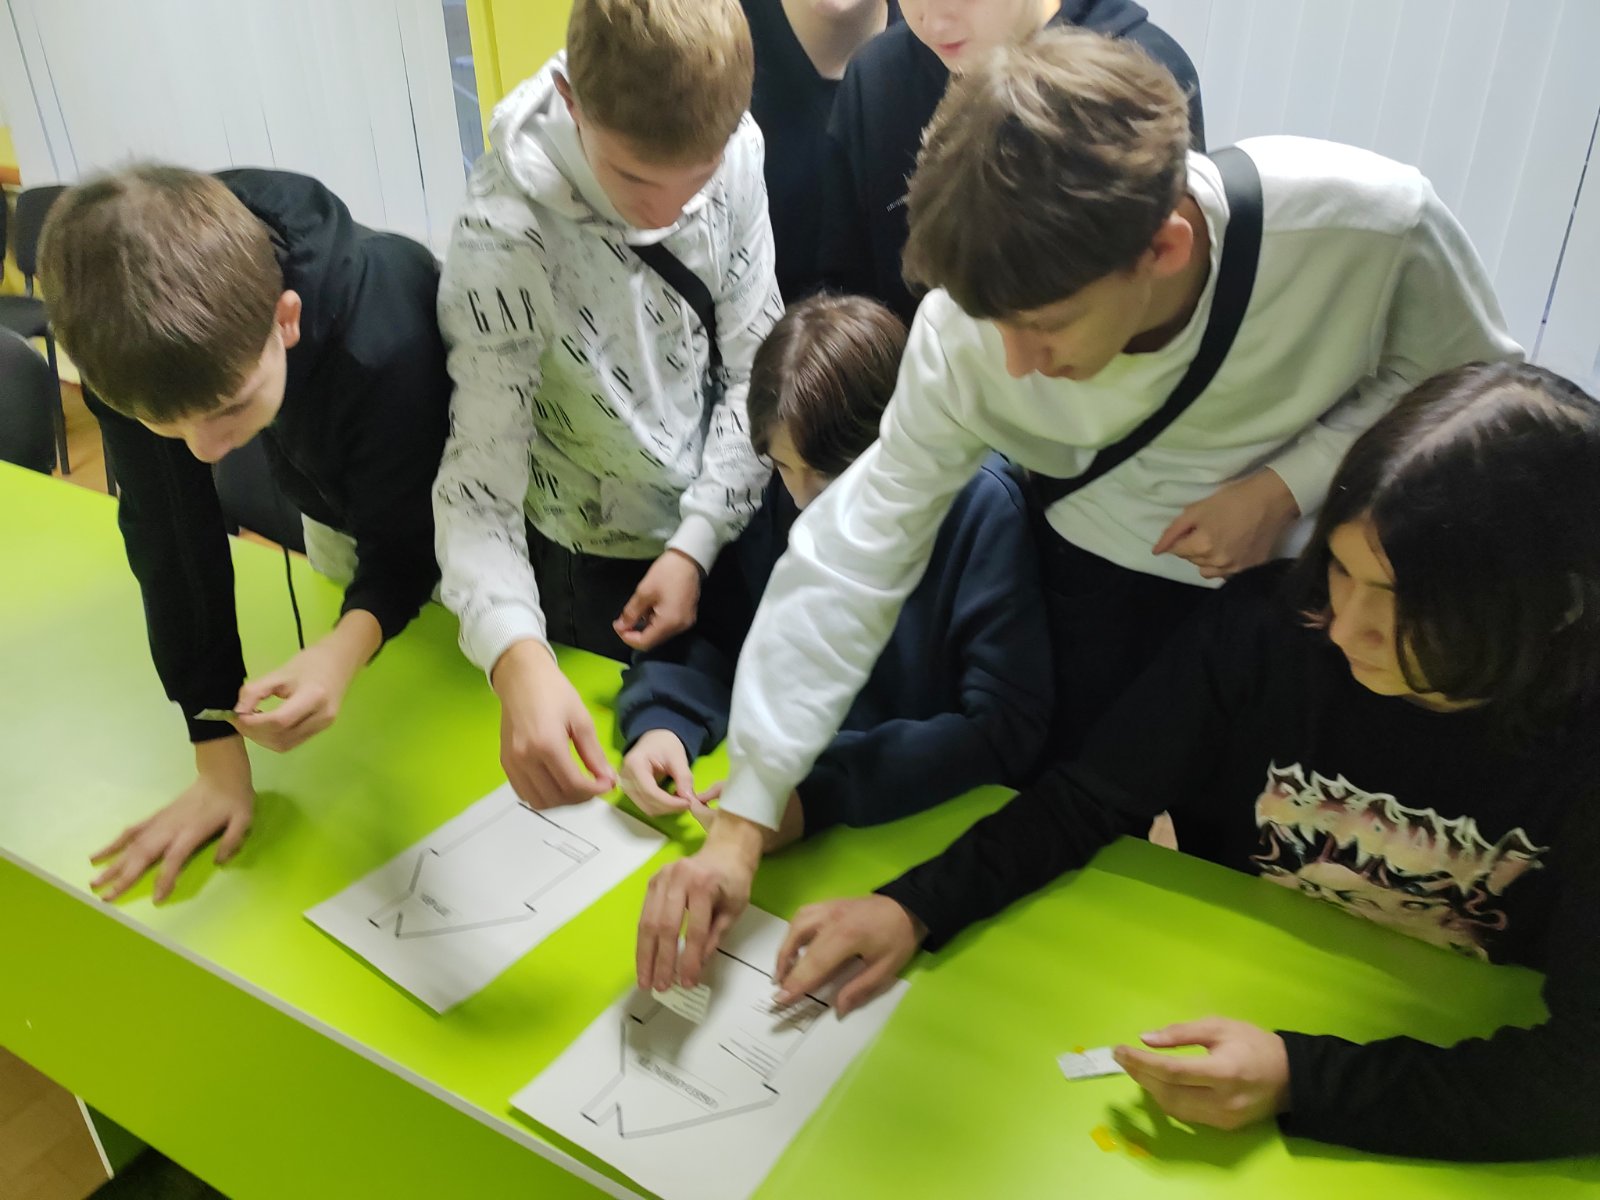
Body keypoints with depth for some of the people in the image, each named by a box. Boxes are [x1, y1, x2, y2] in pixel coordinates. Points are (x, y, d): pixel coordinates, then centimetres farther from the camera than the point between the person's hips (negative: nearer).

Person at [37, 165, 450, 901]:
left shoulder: (382, 346, -45)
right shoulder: (137, 346, -34)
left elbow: (405, 544, -31)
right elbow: (170, 533, -27)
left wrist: (345, 650, -55)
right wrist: (221, 762, -29)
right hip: (333, 500, 4)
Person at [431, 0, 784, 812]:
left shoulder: (733, 153, -19)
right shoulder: (505, 241, -31)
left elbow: (754, 363, -9)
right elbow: (480, 481, -29)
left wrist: (697, 541, -16)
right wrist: (517, 657, -47)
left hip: (725, 526, 3)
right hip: (594, 562, -3)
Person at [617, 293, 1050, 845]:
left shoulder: (979, 504, -17)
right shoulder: (778, 494, -4)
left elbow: (1006, 723, -20)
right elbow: (708, 635, 2)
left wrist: (819, 791, -30)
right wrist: (660, 723, -20)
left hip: (923, 818, -2)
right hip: (786, 773, 3)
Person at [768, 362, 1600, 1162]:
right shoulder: (1269, 623, -18)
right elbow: (1091, 799, -11)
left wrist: (1302, 1078, -33)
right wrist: (917, 905, -24)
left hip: (1442, 1124, 0)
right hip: (1218, 1016, 1)